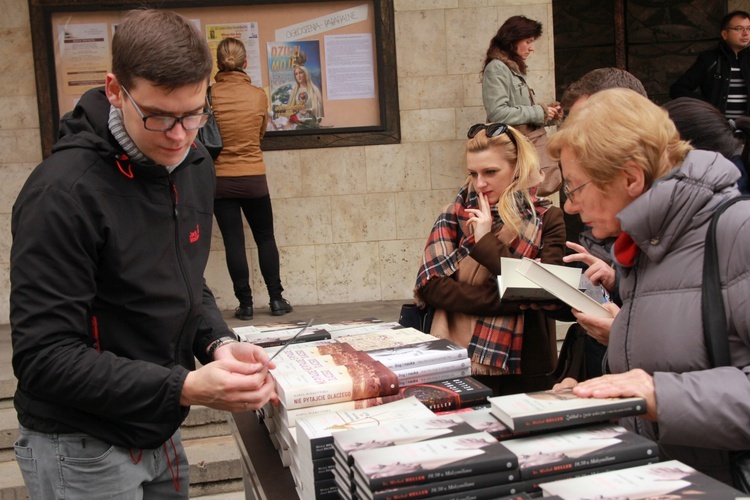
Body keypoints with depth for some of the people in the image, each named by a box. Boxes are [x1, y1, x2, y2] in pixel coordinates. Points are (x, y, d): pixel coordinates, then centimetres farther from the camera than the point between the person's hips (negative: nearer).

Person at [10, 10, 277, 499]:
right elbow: (43, 357, -24)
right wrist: (185, 388, -29)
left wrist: (219, 343, -8)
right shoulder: (64, 193, -24)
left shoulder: (195, 165, 0)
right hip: (82, 453, -6)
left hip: (160, 433, 7)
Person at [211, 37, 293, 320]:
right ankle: (276, 299, 16)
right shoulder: (258, 96, -6)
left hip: (220, 180, 0)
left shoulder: (208, 95, -8)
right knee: (265, 238, 13)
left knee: (233, 242, 5)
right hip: (254, 179, 1)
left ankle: (245, 304, 9)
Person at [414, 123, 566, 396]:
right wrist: (507, 301, -17)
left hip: (526, 368, 0)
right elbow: (429, 284, -8)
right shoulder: (456, 214, 4)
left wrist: (487, 242, -10)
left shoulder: (547, 218, 1)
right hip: (458, 363, 0)